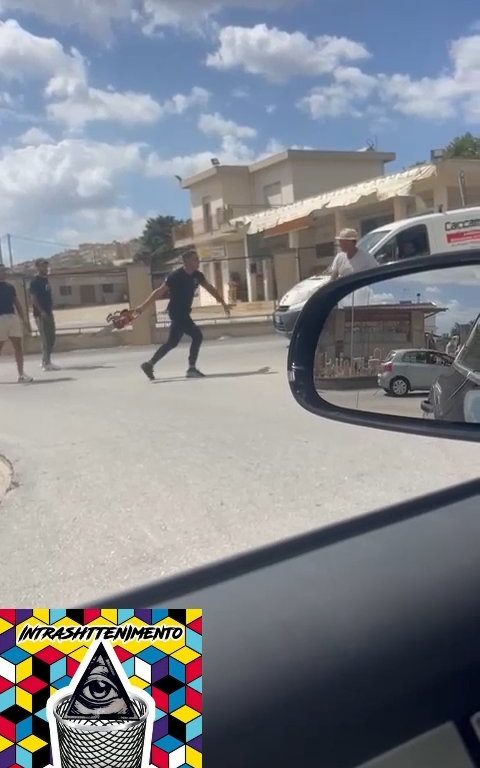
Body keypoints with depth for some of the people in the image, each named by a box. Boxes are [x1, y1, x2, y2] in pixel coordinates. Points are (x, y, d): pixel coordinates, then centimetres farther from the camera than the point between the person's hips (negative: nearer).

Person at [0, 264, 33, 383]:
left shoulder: (10, 287, 17)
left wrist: (23, 319, 13)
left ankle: (21, 374, 4)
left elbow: (17, 304, 19)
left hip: (13, 318, 6)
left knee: (18, 347, 1)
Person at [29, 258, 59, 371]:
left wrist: (51, 309, 13)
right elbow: (33, 298, -16)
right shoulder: (35, 281, -9)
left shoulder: (45, 279, 16)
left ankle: (46, 361, 21)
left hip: (48, 313, 8)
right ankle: (46, 363, -3)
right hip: (41, 315, -8)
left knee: (51, 338, 11)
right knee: (46, 339, -7)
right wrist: (41, 311, -22)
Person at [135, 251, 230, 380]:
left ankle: (149, 364, 24)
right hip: (176, 312, -9)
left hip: (184, 312, 9)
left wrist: (222, 302, 10)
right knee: (197, 335, -13)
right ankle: (192, 369, -5)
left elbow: (209, 288, 15)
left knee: (172, 342, 14)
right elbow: (159, 292, -15)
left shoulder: (197, 275, 4)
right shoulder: (176, 276, -16)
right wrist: (143, 306, -16)